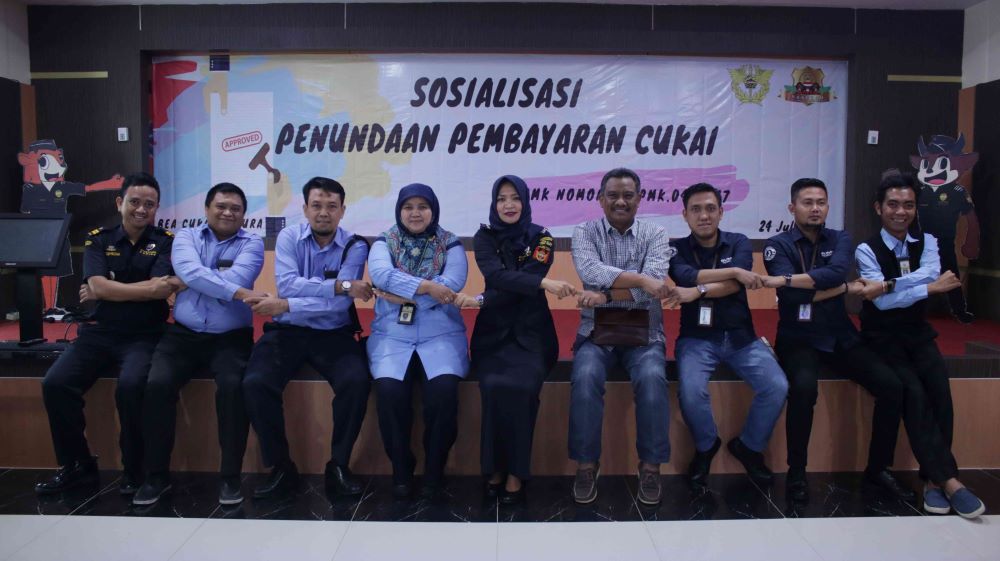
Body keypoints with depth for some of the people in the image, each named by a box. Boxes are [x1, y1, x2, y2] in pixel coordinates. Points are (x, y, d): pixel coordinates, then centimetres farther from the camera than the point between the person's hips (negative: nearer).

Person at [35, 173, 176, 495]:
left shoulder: (166, 242, 2)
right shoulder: (98, 239, 9)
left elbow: (164, 290, -13)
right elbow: (98, 286, -7)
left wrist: (108, 292, -8)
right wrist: (148, 289, -11)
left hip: (143, 336, -3)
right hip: (98, 333, 4)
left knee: (130, 386, -31)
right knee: (55, 384, -18)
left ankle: (134, 470, -10)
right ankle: (77, 466, 2)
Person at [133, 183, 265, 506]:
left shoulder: (252, 243, 5)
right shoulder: (186, 237, 8)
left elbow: (238, 279, -15)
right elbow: (189, 270, -14)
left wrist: (193, 282, -7)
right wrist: (238, 292, -23)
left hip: (231, 338, -1)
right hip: (183, 335, 2)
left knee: (234, 387, -28)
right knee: (157, 385, -21)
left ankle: (231, 476, -11)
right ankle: (157, 475, -2)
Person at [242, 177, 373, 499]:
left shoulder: (355, 246, -4)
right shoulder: (288, 238, 1)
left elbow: (340, 304, -17)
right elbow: (286, 284, -17)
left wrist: (285, 306, -23)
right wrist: (339, 286, -22)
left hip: (334, 335, -1)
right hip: (288, 332, 1)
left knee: (357, 382, -28)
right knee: (255, 383, -24)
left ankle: (338, 465, -7)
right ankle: (281, 466, -4)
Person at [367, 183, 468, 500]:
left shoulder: (450, 244, 7)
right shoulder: (384, 242, 10)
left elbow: (451, 285, -11)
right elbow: (380, 274, -13)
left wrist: (402, 293, -13)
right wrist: (426, 287, -22)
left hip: (441, 334, 0)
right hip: (392, 334, 1)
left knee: (444, 388, -29)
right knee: (389, 389, -28)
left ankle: (434, 470, -8)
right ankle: (400, 468, -6)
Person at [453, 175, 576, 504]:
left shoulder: (541, 238, 2)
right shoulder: (485, 237, 4)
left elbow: (524, 281, -11)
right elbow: (496, 275, -15)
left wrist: (481, 300, -22)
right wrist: (544, 283, -29)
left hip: (530, 331, 0)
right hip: (493, 332, 1)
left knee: (521, 387, -28)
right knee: (494, 386, -27)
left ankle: (516, 471, -12)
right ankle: (494, 466, -8)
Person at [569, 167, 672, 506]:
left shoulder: (655, 235, 4)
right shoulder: (584, 233, 4)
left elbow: (653, 288, -14)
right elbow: (590, 271, -18)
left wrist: (606, 295, -21)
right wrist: (639, 279, -26)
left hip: (643, 333, 0)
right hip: (596, 332, 0)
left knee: (652, 378, -30)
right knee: (585, 377, -30)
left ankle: (651, 466, -11)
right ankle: (586, 465, -12)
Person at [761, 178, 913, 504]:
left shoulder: (840, 240, 8)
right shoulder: (777, 245, -2)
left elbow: (836, 272, -16)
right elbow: (794, 297, -18)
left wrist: (785, 279, -25)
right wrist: (845, 288, -10)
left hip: (841, 336, 4)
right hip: (799, 338, -4)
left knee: (892, 385, -14)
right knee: (804, 386, -33)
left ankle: (878, 469, 6)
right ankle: (796, 473, -14)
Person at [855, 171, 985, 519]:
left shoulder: (926, 242, 5)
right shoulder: (866, 250, -7)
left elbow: (930, 273, -18)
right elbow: (881, 301, -19)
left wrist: (887, 284, -28)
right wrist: (931, 288, -18)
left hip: (919, 333, 3)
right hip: (883, 338, -3)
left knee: (940, 390, -23)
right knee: (914, 392, -26)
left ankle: (933, 478, -15)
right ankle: (948, 479, -20)